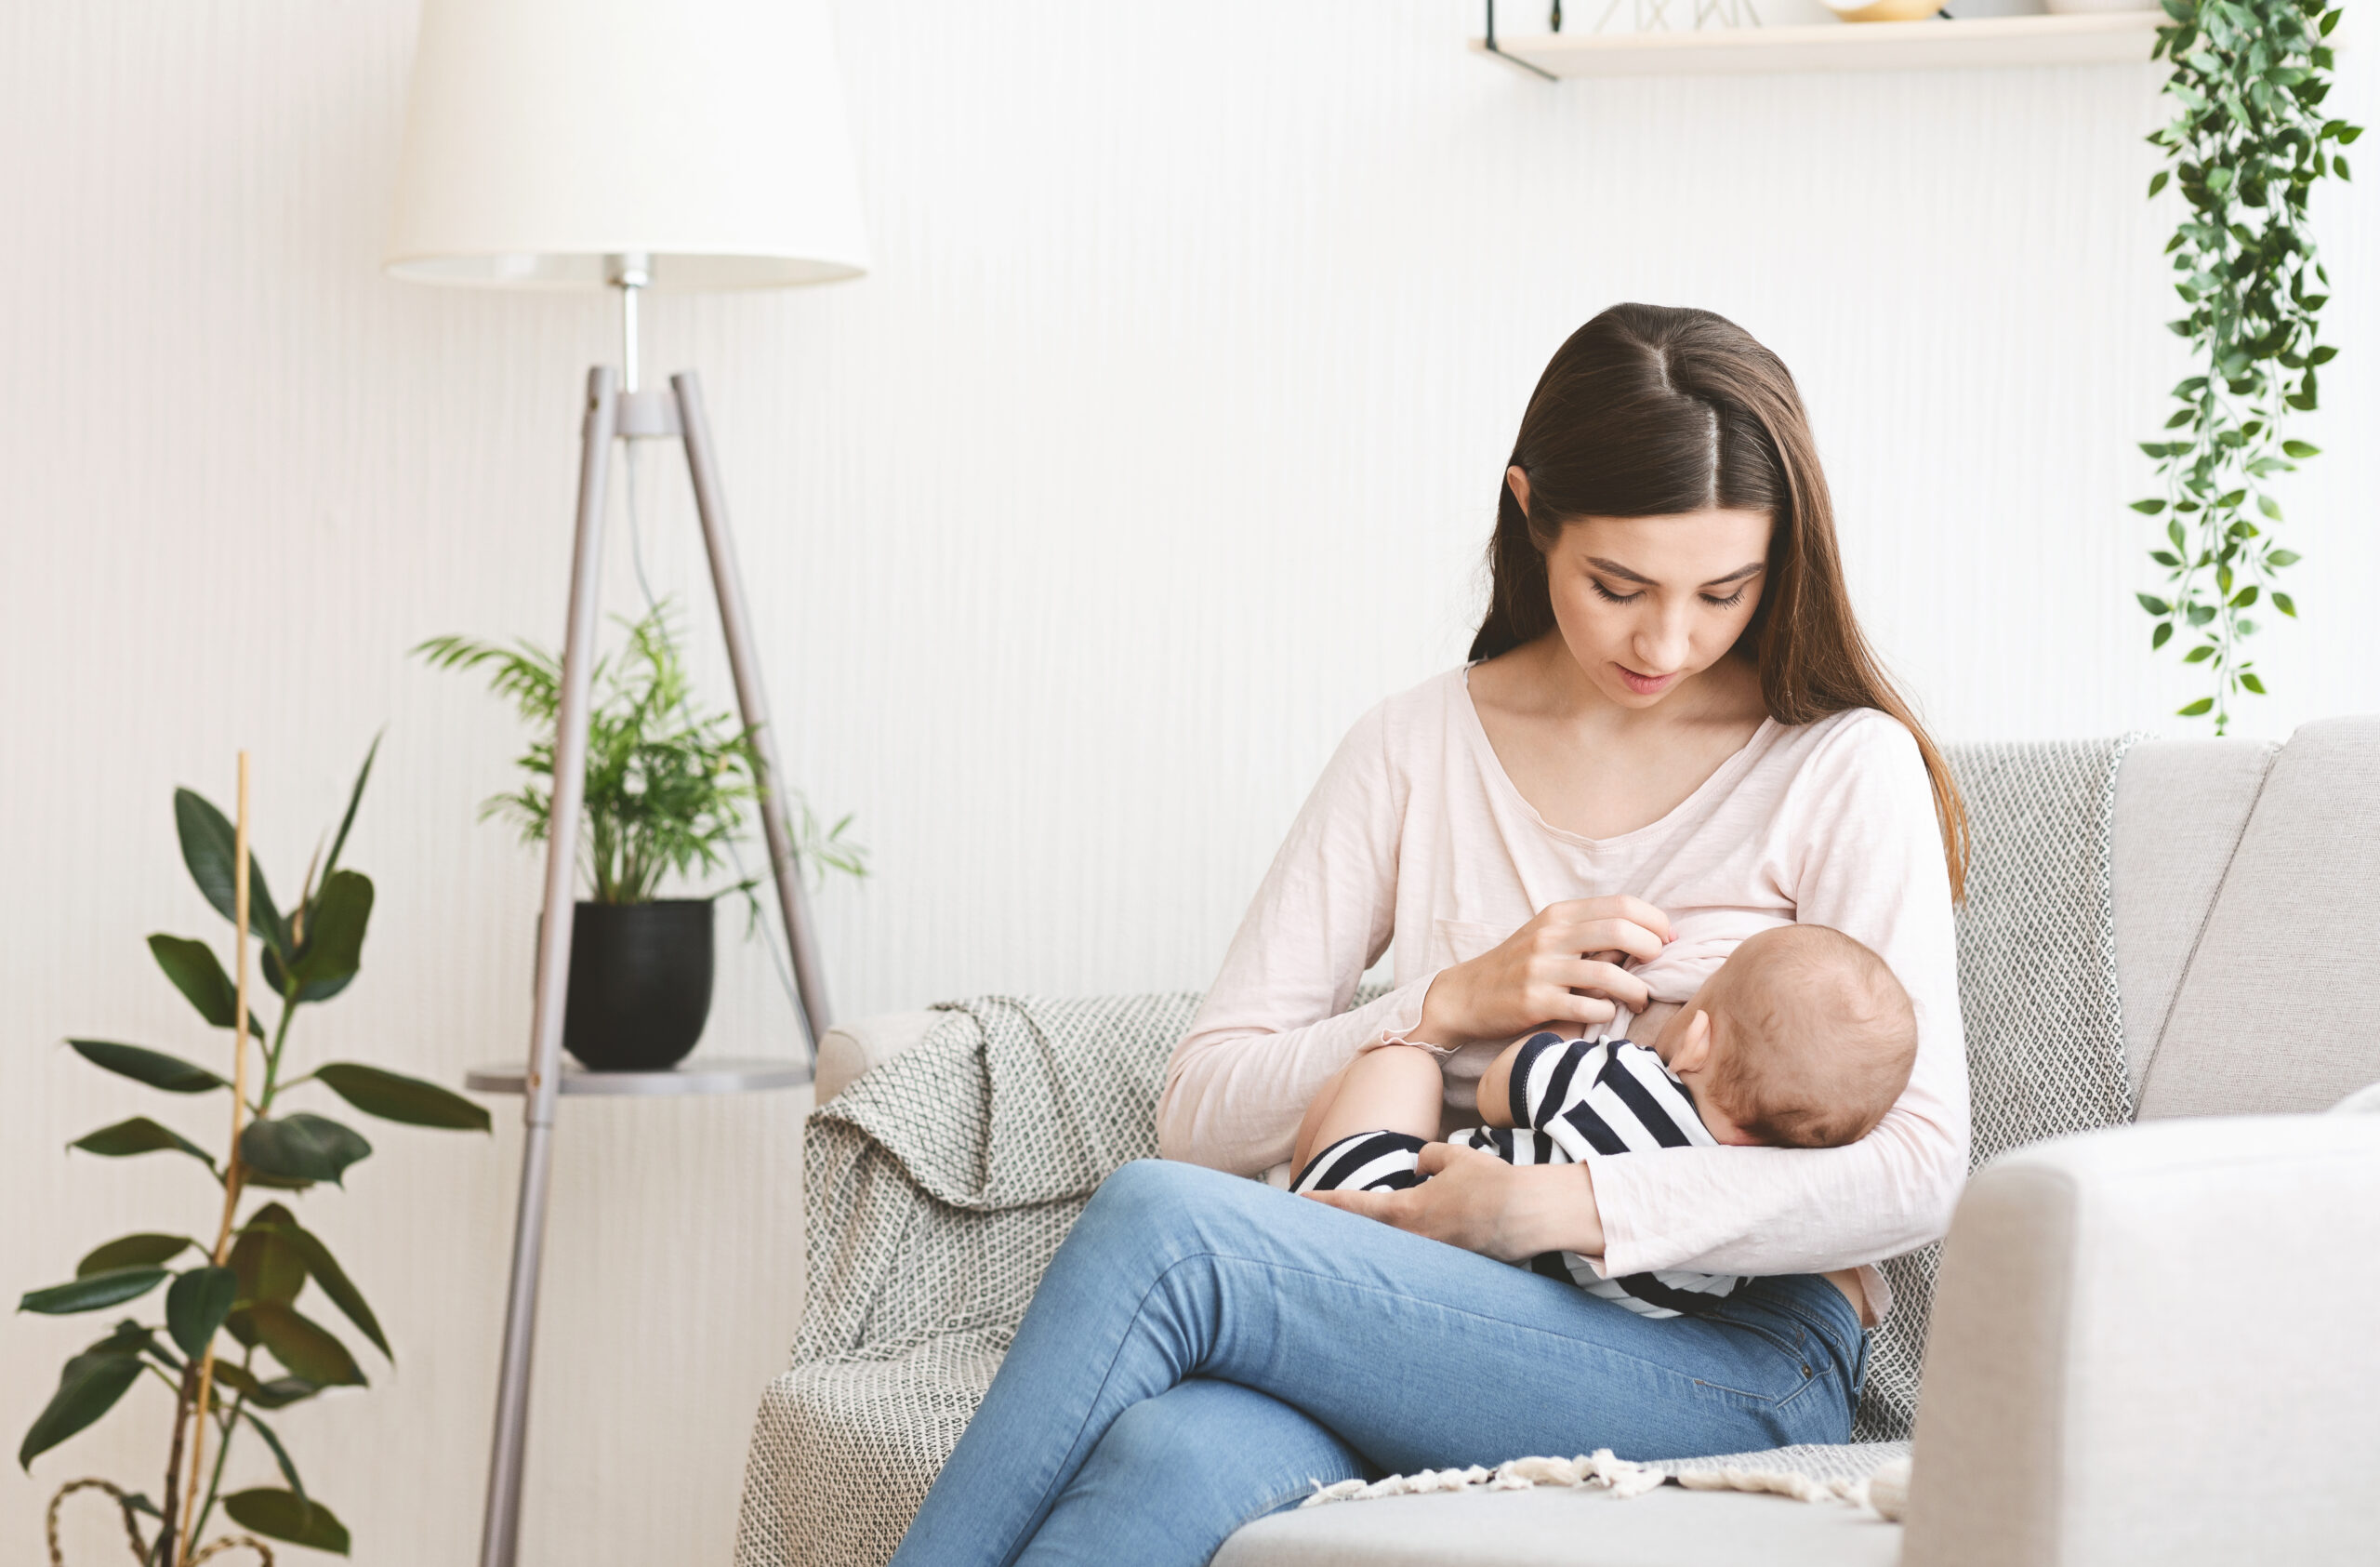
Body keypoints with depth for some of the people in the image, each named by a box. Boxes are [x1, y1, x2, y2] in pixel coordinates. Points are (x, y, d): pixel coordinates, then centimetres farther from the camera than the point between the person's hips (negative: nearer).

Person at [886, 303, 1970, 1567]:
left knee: (1160, 1225, -28)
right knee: (1174, 1457, -36)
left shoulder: (1842, 766, 2)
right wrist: (1450, 1007, -8)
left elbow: (1912, 1171, -9)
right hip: (1453, 1334, 3)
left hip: (1740, 1359, -3)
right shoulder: (1419, 748, 12)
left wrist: (1555, 1206, -18)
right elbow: (1202, 1114, 9)